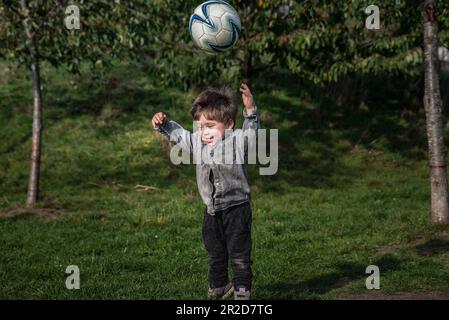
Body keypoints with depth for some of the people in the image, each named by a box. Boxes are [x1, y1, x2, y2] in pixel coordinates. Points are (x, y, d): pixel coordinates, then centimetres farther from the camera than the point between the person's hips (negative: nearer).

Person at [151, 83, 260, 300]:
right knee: (215, 254, 18)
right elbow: (177, 134, 16)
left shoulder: (238, 141, -14)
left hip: (237, 208, -6)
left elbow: (251, 130, -31)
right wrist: (162, 124, -1)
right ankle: (218, 287, 33)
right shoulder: (197, 142, 3)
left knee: (239, 255, 1)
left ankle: (242, 290, 12)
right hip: (212, 211, 6)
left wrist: (250, 110, -48)